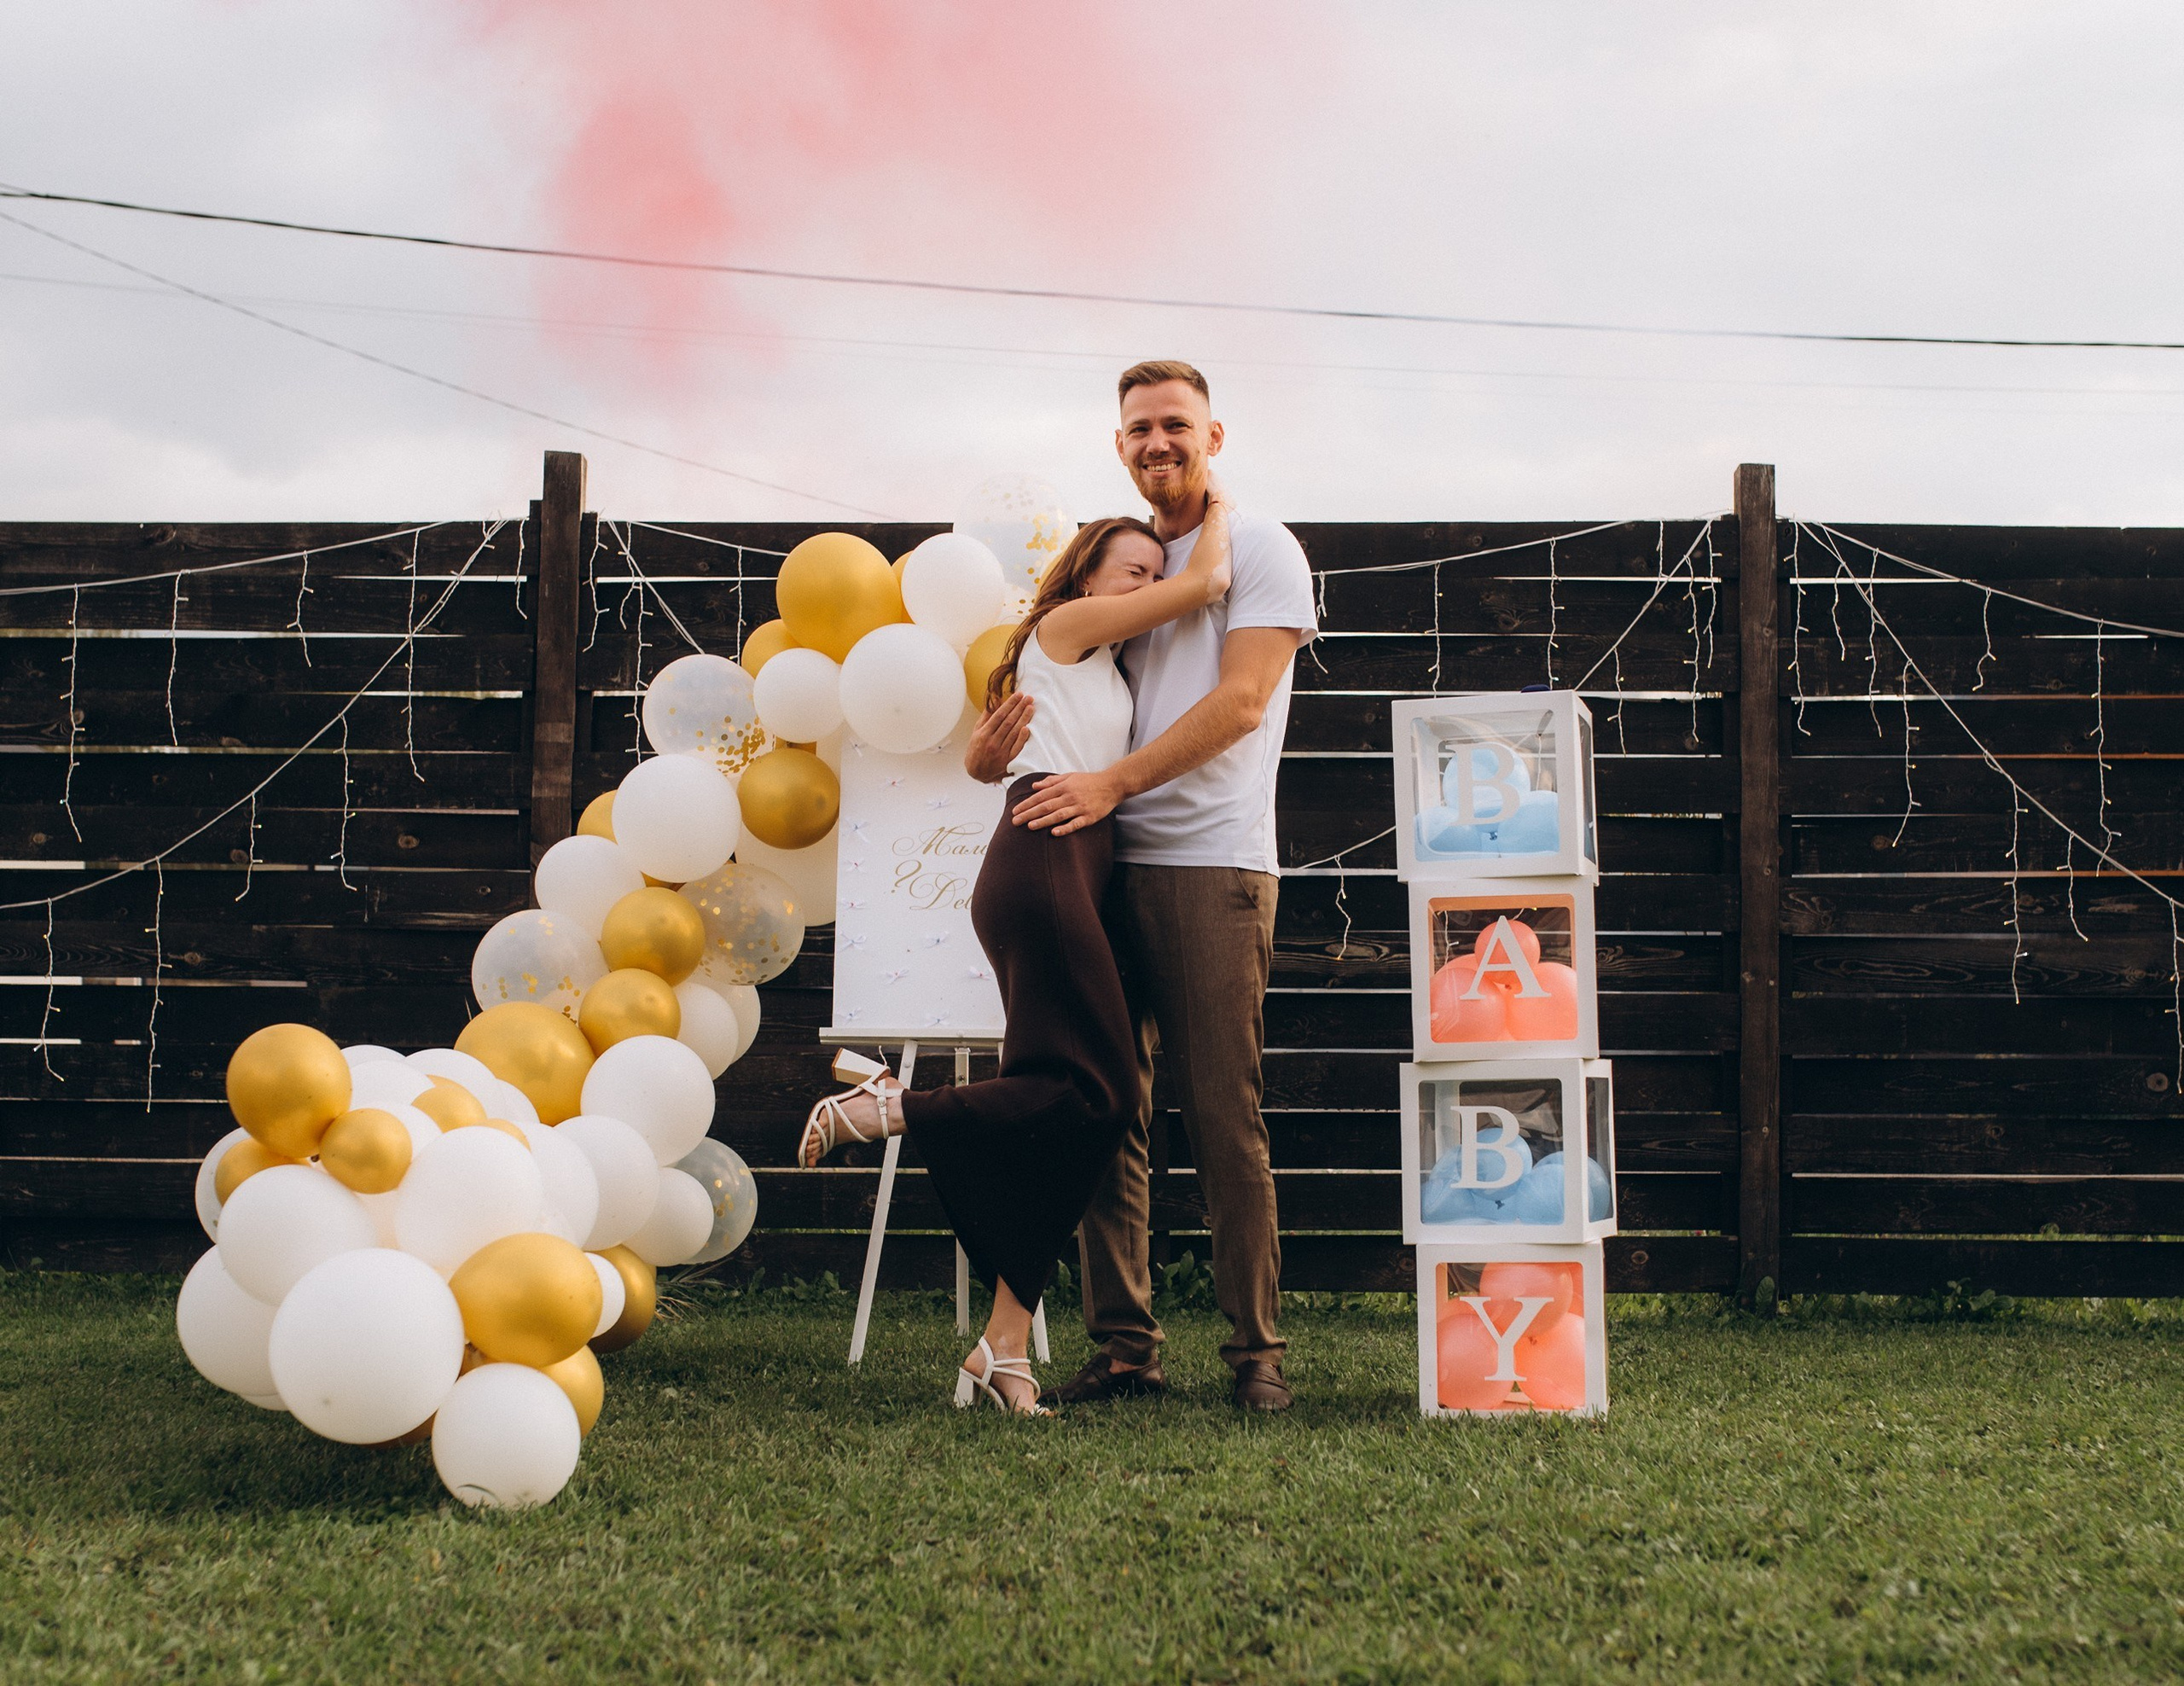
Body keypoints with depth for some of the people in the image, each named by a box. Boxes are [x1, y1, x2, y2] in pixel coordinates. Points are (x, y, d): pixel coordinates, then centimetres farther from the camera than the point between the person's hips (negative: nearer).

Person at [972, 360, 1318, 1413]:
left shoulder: (1260, 550, 3)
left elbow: (1239, 703, -9)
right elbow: (1063, 686, 25)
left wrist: (1111, 784, -16)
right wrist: (992, 743, 1)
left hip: (1211, 863, -5)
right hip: (1107, 863, 6)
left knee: (1224, 1116, -7)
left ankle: (1256, 1347, 0)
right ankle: (1124, 1344, 8)